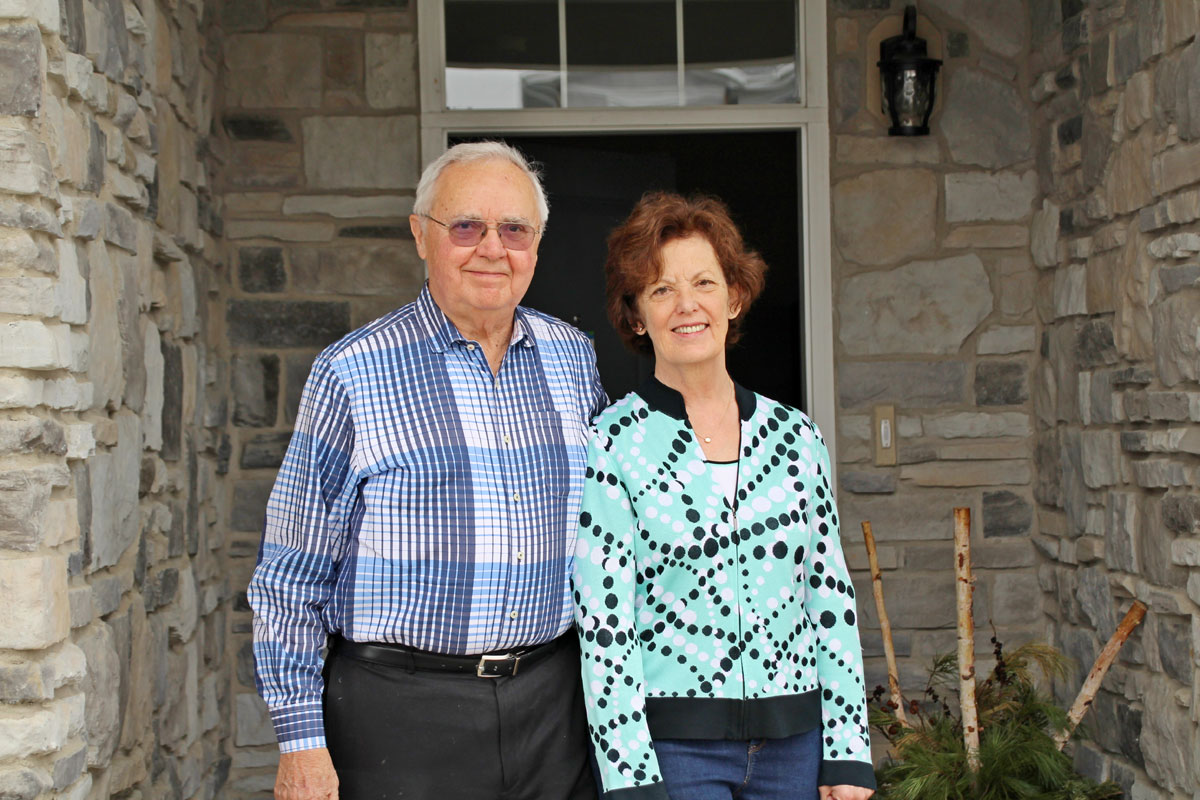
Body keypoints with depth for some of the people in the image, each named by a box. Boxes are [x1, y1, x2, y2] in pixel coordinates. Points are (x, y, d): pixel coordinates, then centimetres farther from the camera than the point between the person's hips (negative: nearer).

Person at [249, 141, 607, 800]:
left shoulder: (573, 357, 6)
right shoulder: (352, 374, -7)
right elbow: (292, 577, -4)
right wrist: (301, 744, -7)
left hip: (552, 700, 4)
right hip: (400, 708, -4)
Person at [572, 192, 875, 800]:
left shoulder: (795, 435, 6)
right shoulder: (608, 448, -5)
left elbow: (831, 599, 7)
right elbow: (603, 625, -8)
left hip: (792, 744, 4)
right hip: (670, 748, -3)